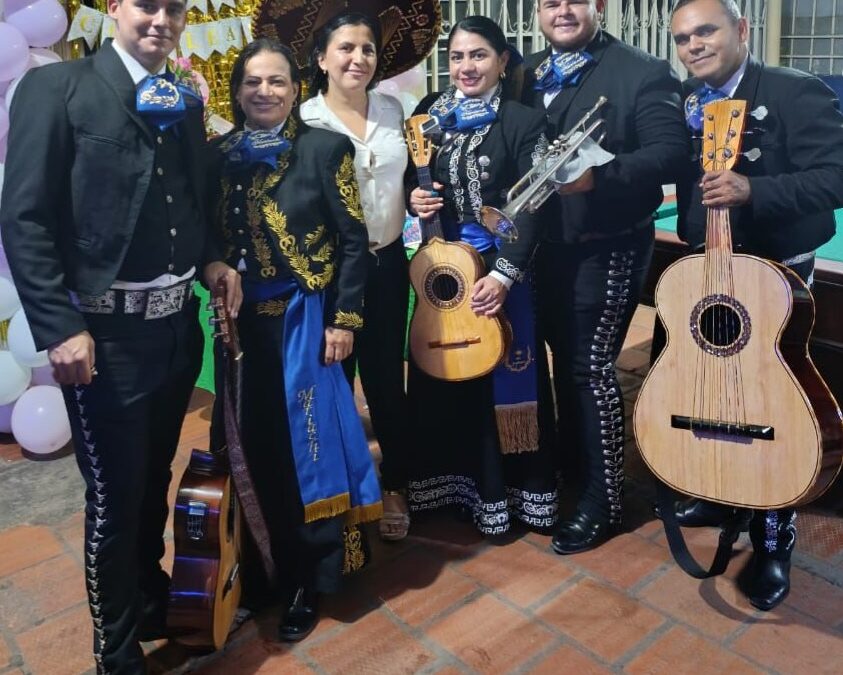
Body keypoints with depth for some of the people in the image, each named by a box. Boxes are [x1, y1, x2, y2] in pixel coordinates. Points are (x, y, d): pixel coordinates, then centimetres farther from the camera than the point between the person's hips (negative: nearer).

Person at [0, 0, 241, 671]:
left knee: (155, 480, 20)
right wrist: (60, 328, -17)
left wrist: (210, 259, -1)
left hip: (179, 324, 6)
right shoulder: (56, 87, -6)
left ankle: (152, 602, 43)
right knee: (115, 496, 5)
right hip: (106, 332, -5)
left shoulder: (186, 104, 11)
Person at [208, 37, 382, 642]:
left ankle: (311, 579, 18)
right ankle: (278, 564, 28)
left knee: (309, 443, 2)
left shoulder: (326, 147, -4)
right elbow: (212, 238, 11)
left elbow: (353, 241, -7)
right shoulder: (219, 154, 7)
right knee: (261, 446, 9)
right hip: (246, 322, 4)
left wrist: (343, 320, -12)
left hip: (306, 318, -4)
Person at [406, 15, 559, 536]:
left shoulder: (524, 121, -6)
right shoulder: (432, 113, 7)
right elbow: (411, 179, 16)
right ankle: (466, 483, 28)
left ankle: (510, 490, 21)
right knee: (447, 373, 10)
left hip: (501, 267, -4)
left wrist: (504, 273, -19)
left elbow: (532, 206, -11)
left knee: (506, 378, 4)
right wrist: (413, 199, -8)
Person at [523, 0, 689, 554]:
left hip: (607, 248, -6)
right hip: (545, 244, 6)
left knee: (592, 366, -3)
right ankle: (571, 465, 37)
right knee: (565, 359, 17)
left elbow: (672, 152, -18)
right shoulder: (526, 75, 12)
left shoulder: (642, 72, -8)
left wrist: (598, 175, -31)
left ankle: (604, 500, 13)